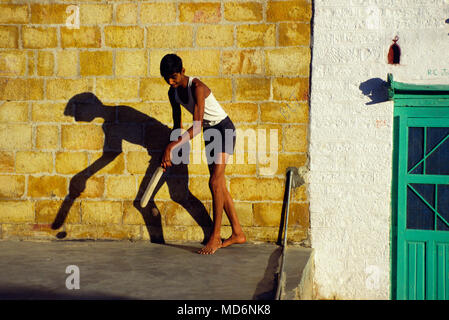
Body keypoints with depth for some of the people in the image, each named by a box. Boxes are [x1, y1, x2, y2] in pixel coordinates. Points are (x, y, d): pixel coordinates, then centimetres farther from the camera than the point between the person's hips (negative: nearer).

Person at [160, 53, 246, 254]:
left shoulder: (197, 87, -28)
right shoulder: (173, 92, -3)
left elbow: (197, 126, -36)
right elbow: (177, 124, 9)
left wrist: (171, 146, -43)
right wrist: (171, 154, 7)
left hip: (224, 129, -8)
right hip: (209, 133, 8)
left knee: (215, 182, -17)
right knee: (219, 185, 8)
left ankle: (215, 237, -11)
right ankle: (238, 233, 16)